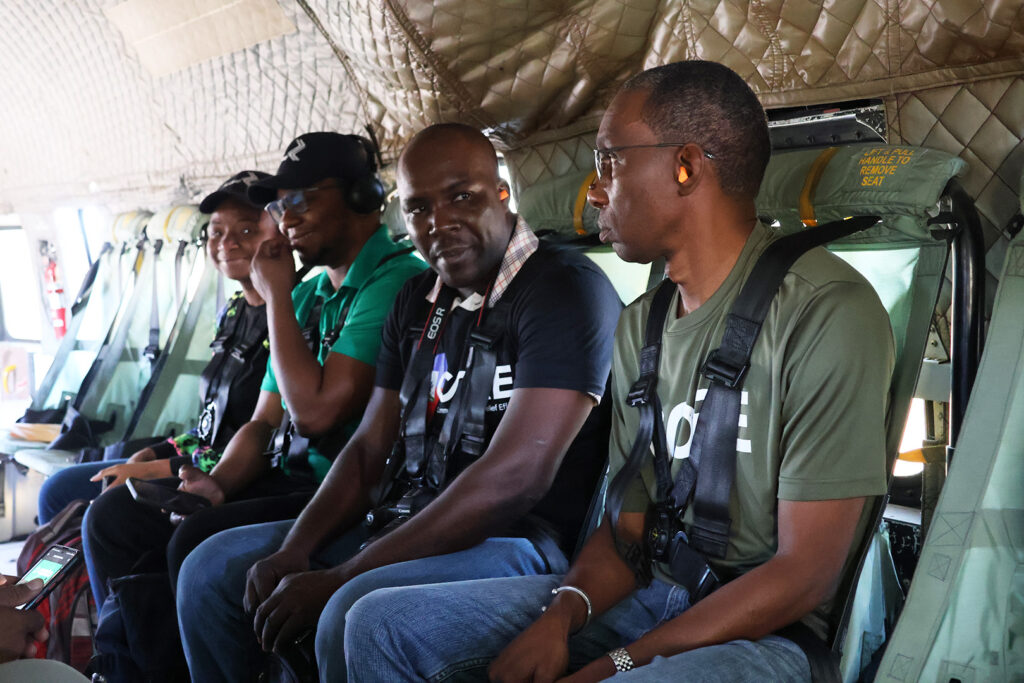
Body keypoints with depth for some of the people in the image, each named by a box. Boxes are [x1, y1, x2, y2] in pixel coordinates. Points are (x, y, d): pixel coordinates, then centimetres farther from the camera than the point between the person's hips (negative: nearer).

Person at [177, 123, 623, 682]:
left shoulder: (567, 289, -14)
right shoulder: (418, 300, 13)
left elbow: (514, 478, -24)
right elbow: (369, 447, 14)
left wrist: (336, 579, -21)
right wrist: (293, 551, -5)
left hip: (517, 539, -8)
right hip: (405, 525, 8)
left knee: (357, 613, -34)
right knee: (212, 569, 7)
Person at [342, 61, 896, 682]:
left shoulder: (827, 312, -16)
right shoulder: (640, 326, 10)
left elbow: (805, 573, -18)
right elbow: (630, 523, 11)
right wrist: (564, 612, -11)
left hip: (769, 629, -7)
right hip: (652, 595, 8)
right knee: (382, 625, -3)